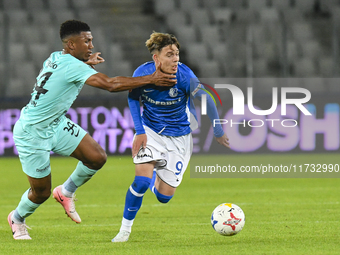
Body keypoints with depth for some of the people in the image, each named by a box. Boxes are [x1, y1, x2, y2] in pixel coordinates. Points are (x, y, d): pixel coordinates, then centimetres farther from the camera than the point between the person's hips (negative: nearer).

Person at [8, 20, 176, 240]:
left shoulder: (56, 58, 0)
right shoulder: (71, 65, -27)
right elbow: (110, 84, -35)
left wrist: (87, 64, 12)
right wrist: (151, 80, -30)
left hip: (56, 124, 9)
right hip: (32, 133, -9)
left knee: (97, 157, -6)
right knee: (42, 192, 5)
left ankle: (66, 192, 18)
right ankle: (17, 218, 36)